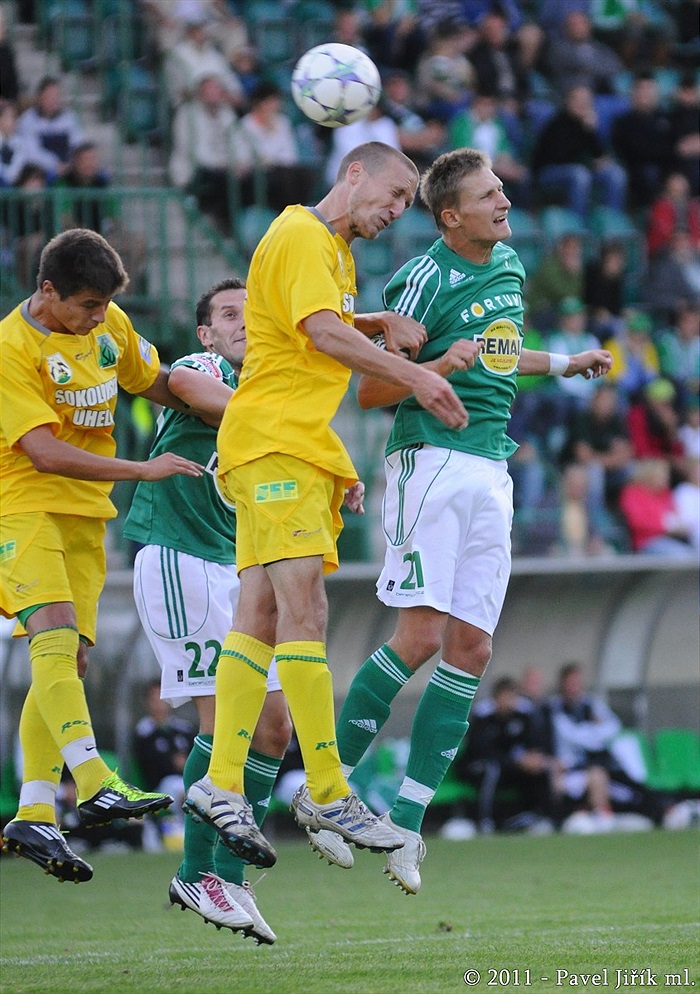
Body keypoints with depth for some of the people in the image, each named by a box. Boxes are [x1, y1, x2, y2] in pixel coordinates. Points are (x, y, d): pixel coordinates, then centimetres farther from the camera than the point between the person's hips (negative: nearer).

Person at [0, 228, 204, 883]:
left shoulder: (108, 324, 6)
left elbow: (155, 383, 24)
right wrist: (142, 471, -24)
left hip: (85, 512, 7)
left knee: (68, 658, 1)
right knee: (55, 638, -25)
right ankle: (94, 784, -37)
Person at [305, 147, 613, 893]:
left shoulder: (509, 267, 16)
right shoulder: (426, 279, -9)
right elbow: (370, 390, -8)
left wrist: (561, 364, 33)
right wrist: (440, 368, -23)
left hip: (490, 473, 7)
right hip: (431, 461, -7)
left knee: (470, 649, 1)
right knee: (420, 636, -16)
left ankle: (407, 820, 3)